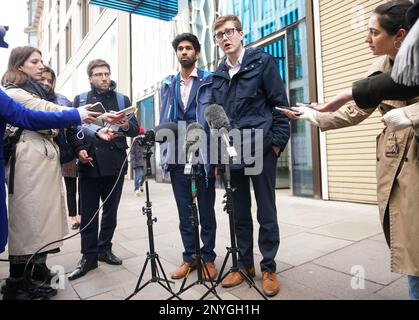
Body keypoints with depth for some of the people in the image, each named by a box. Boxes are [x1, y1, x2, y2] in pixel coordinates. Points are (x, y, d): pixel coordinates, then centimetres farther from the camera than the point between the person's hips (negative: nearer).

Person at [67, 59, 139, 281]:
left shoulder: (122, 99, 12)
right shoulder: (80, 100, 12)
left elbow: (135, 129, 5)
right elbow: (71, 129, 5)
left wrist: (126, 125, -17)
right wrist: (79, 149, -11)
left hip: (115, 162, 1)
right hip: (89, 162, -1)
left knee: (111, 210, 10)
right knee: (88, 212, 2)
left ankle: (104, 249, 25)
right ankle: (89, 256, 13)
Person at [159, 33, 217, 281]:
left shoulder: (210, 81, 3)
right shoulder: (168, 85, 15)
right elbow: (164, 122, 12)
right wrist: (165, 155, 4)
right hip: (177, 158, 4)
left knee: (206, 211, 8)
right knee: (184, 212, 11)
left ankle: (208, 257, 23)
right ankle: (190, 257, 26)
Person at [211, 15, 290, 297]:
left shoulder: (263, 61, 2)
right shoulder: (218, 75, 15)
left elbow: (280, 104, -3)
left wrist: (277, 143, -10)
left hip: (261, 149, -4)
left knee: (266, 212, 5)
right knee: (240, 212, 11)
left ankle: (269, 268, 21)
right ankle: (245, 264, 27)